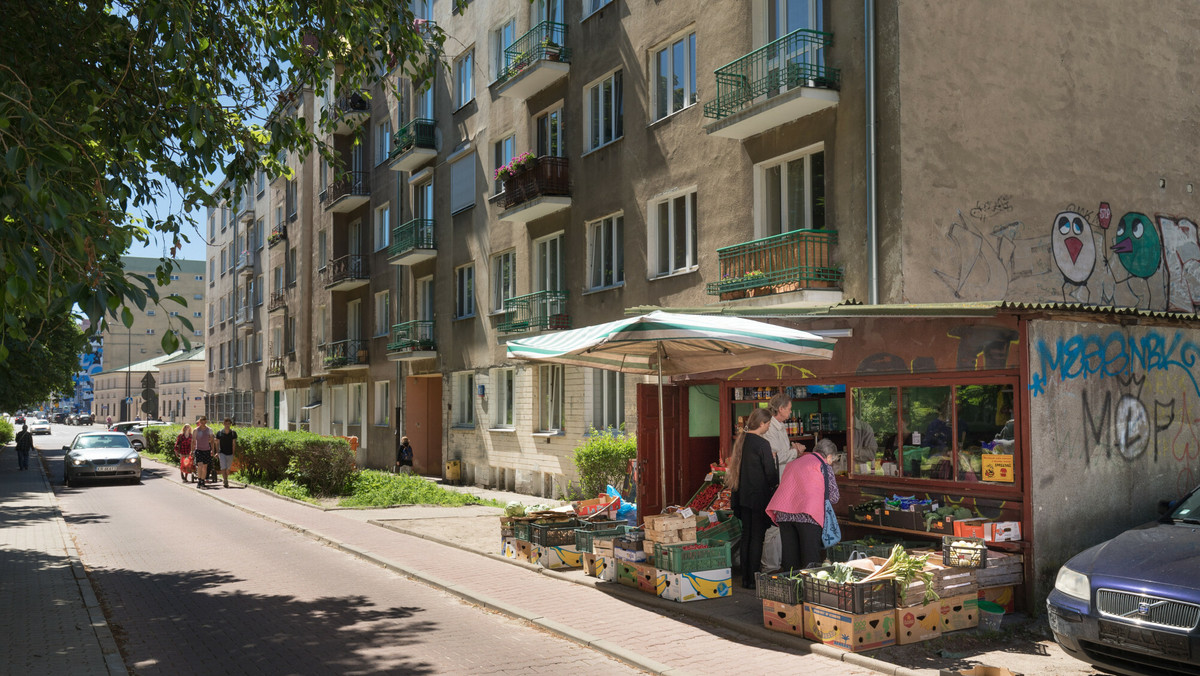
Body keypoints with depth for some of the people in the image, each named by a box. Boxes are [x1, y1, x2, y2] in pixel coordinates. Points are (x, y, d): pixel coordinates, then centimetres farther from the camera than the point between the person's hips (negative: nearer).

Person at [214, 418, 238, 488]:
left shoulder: (233, 433, 0)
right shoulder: (219, 433, -1)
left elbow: (234, 444, 2)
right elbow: (217, 443, 5)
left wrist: (233, 453, -4)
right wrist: (217, 453, -1)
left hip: (230, 453, 2)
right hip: (222, 453, -2)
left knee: (228, 469, 10)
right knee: (223, 468, -14)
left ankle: (225, 479, 28)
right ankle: (225, 481, -17)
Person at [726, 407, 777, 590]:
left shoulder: (741, 441, 7)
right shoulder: (762, 444, -16)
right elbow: (770, 473, -12)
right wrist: (778, 482, 8)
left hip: (742, 495, 7)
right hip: (759, 496, -7)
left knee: (746, 535, 13)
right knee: (757, 536, 0)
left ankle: (745, 578, 18)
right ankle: (753, 578, 3)